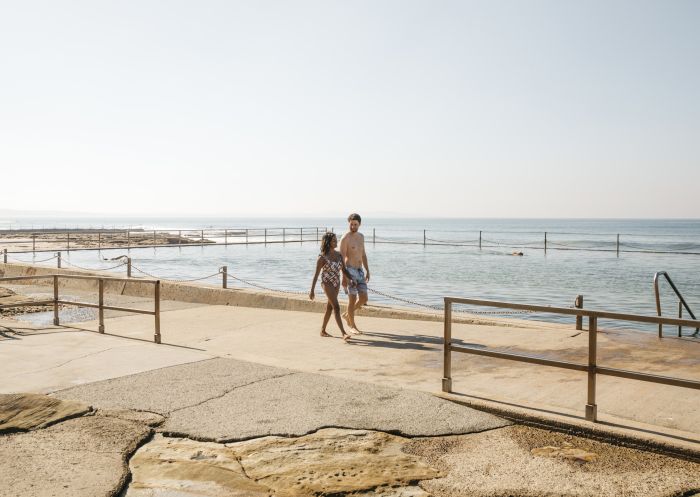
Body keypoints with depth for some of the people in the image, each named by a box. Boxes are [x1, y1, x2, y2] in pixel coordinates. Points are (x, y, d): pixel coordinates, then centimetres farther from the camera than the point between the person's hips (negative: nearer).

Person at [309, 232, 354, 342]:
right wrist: (312, 290, -11)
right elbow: (316, 274, -10)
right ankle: (343, 334, -21)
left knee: (330, 307, 15)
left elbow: (344, 270, 8)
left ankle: (323, 331, 29)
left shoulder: (338, 254, 5)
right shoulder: (322, 257, -13)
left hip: (336, 284, 7)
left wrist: (352, 279, -7)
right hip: (327, 283, -7)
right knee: (336, 308, -16)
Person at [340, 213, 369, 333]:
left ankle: (347, 315, 26)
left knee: (364, 299, 3)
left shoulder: (361, 236, 12)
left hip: (359, 271, 7)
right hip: (350, 271, -7)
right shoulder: (345, 238, -11)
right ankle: (352, 325, 11)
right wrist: (344, 277, -19)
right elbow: (342, 259, -14)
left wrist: (367, 271, 16)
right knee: (352, 299, -3)